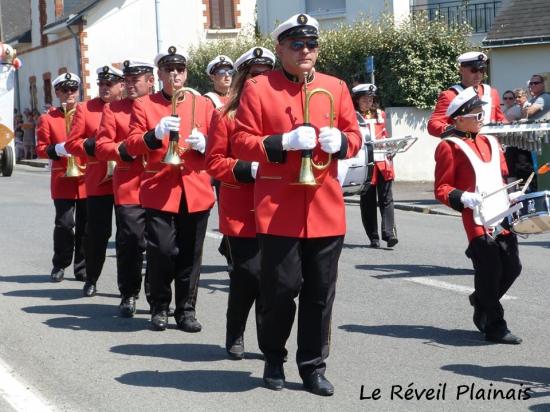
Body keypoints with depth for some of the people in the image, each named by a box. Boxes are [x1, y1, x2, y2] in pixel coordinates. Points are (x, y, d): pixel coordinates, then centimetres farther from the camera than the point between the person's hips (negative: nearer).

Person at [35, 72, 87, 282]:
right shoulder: (47, 119, 5)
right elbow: (41, 149, 2)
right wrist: (57, 150, -16)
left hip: (87, 179, 2)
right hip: (63, 179, -2)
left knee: (86, 225, 4)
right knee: (64, 224, -6)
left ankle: (82, 267, 15)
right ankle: (60, 265, 12)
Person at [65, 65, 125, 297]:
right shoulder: (85, 109, 5)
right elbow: (72, 143, 2)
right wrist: (92, 147, -14)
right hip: (98, 182, 0)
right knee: (97, 233, 4)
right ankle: (91, 279, 20)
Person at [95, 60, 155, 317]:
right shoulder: (113, 109, 6)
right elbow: (101, 148, 0)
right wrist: (125, 150, -16)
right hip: (129, 189, -1)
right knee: (130, 243, 0)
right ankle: (129, 295, 13)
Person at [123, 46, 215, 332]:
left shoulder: (203, 104, 11)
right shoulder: (143, 105, 6)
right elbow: (131, 146, -2)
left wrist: (203, 144, -12)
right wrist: (156, 133, -19)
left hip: (195, 190, 2)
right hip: (159, 190, -2)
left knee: (190, 253, 5)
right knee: (161, 251, -5)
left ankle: (186, 310, 14)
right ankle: (160, 308, 12)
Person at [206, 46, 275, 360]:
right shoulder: (226, 116, 1)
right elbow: (215, 162, -2)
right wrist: (249, 169, -15)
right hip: (241, 213, -3)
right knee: (248, 274, -5)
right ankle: (235, 336, 17)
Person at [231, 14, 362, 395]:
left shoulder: (336, 87, 9)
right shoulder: (258, 88, -2)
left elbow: (354, 136, 13)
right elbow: (241, 143, -5)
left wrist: (340, 141, -10)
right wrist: (284, 142, -18)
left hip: (326, 208, 3)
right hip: (278, 209, -3)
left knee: (321, 291, 7)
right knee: (281, 288, 1)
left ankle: (313, 367, 19)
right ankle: (274, 358, 23)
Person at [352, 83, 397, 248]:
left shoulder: (380, 114, 16)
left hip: (383, 162, 3)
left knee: (386, 199, -5)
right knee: (368, 202, 2)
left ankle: (389, 233, -10)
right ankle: (373, 237, 9)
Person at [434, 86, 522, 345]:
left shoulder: (490, 143, 19)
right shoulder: (450, 147, -2)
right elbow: (441, 189, -5)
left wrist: (511, 195, 9)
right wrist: (462, 198, -22)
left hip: (502, 218, 7)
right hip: (478, 221, -7)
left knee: (512, 268, 7)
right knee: (490, 272, -4)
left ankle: (481, 303, 30)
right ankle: (495, 328, 6)